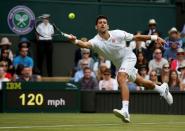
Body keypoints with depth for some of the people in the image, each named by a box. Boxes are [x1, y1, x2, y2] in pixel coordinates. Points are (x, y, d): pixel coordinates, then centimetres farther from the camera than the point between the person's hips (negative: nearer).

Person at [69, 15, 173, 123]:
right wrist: (75, 41, -64)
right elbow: (85, 44, -43)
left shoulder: (117, 34, -21)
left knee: (121, 78, -31)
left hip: (128, 57, -5)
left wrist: (154, 37, -9)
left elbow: (136, 37, -9)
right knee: (140, 82, 22)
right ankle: (162, 89, 52)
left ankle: (125, 111, -41)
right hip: (119, 64, 5)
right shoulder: (96, 41, -20)